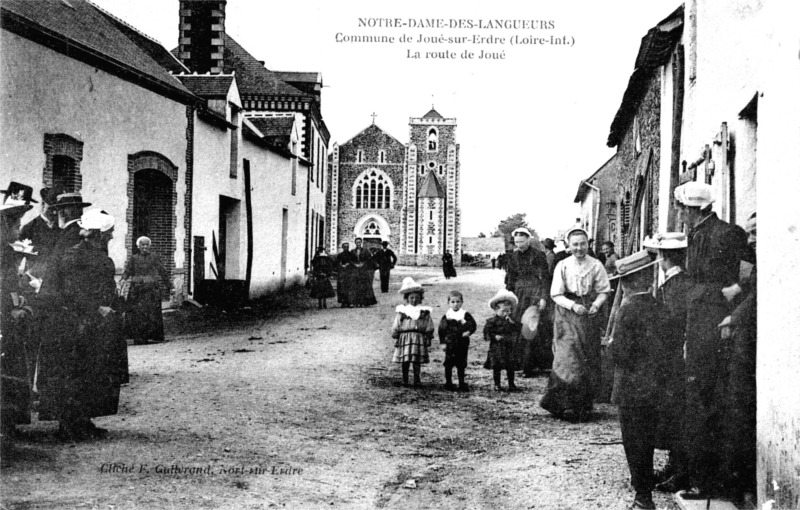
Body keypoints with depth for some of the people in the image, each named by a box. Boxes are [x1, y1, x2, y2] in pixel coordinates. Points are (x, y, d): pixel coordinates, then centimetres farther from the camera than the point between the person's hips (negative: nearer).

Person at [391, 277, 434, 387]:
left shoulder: (424, 311, 5)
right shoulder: (402, 311, 3)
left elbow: (429, 326, 8)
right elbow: (396, 326, 6)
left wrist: (428, 337, 3)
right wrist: (396, 337, 3)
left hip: (419, 338, 0)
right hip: (405, 337, 0)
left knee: (417, 360, 1)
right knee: (405, 360, 1)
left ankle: (417, 379, 10)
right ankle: (405, 379, 11)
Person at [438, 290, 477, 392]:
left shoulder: (465, 315, 0)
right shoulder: (446, 316, -1)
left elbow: (473, 325, 2)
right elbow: (441, 329, 1)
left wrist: (468, 332, -16)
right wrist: (443, 342, -3)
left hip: (462, 344, 1)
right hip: (450, 344, -1)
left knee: (461, 364, 8)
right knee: (449, 364, 2)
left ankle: (462, 383, 18)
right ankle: (448, 383, 13)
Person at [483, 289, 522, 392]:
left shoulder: (511, 320, 7)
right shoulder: (492, 321, -5)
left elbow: (518, 329, 0)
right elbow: (486, 332, -7)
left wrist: (513, 323, -15)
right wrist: (495, 337, -18)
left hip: (510, 347, 3)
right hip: (497, 348, -3)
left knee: (511, 367, 7)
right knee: (496, 367, 2)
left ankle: (511, 384, 19)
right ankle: (497, 384, 15)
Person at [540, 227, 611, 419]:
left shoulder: (596, 265, 0)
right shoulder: (562, 266, -2)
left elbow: (604, 291, 5)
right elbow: (556, 294, -3)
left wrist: (596, 305, -14)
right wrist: (573, 305, -18)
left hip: (590, 316, 2)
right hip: (567, 316, -2)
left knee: (589, 359, 4)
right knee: (567, 357, -12)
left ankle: (584, 405, 17)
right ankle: (564, 404, -9)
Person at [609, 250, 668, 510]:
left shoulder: (628, 311, -17)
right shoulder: (659, 308, -1)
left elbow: (621, 353, -19)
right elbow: (667, 346, 6)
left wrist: (612, 343, 0)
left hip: (633, 390, -6)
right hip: (657, 388, 6)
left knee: (635, 442, 4)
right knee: (647, 439, 20)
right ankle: (644, 482, 34)